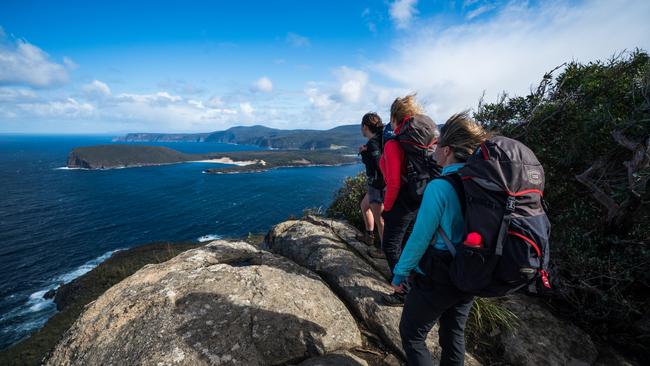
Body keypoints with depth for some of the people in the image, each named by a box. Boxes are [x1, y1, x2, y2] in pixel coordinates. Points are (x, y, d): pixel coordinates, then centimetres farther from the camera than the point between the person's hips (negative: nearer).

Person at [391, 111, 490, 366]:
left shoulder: (439, 187, -25)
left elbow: (420, 238, -21)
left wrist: (400, 273, -7)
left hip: (437, 278, -7)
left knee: (411, 334, 15)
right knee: (454, 335, 25)